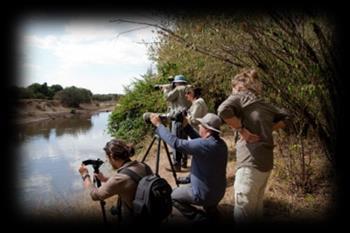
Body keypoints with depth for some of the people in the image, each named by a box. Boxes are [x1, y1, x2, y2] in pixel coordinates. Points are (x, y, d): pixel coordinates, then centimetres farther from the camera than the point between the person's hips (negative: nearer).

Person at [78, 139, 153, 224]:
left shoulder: (121, 178, -26)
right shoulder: (144, 166, -7)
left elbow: (95, 194, -11)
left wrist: (85, 175, 3)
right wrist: (105, 179, 12)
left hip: (132, 219, -6)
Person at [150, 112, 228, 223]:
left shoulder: (205, 145, -29)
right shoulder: (221, 143, -4)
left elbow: (176, 143, -27)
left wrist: (158, 124, -18)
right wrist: (186, 126, 2)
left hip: (205, 194, -8)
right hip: (219, 192, 8)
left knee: (173, 196, 13)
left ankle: (200, 218, 6)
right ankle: (212, 211, 27)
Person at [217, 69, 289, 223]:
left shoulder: (240, 97, -4)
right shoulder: (265, 105, 15)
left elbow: (223, 110, -24)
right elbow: (284, 119, 25)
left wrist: (241, 130, -14)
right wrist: (266, 130, 14)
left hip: (250, 163, -8)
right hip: (266, 162, 8)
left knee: (242, 212, 2)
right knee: (256, 209, 20)